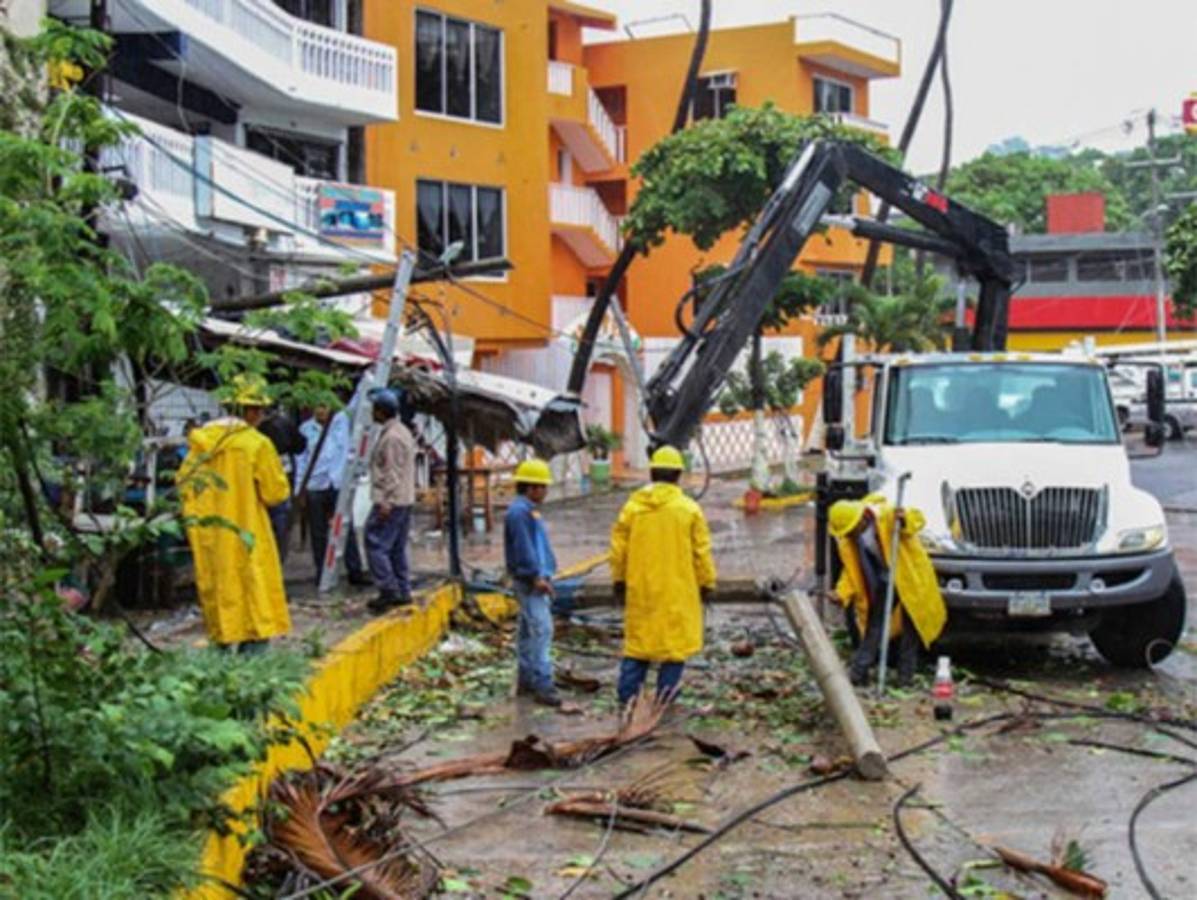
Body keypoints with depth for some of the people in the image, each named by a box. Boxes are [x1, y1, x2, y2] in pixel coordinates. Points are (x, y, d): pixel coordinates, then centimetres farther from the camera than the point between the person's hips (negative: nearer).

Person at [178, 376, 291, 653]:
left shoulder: (200, 440, 2)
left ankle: (222, 645, 19)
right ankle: (253, 646, -5)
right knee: (254, 589, 0)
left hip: (207, 536, 5)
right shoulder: (257, 444, -13)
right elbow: (276, 492, -8)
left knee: (216, 589, 14)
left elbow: (184, 482, 9)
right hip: (244, 534, -5)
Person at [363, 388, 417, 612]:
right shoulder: (403, 431, 16)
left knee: (376, 544, -8)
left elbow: (392, 473, -21)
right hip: (405, 499, 11)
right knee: (397, 548, 13)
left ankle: (389, 590, -8)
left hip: (390, 502, -11)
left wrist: (385, 502, -22)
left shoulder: (391, 437, -16)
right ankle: (403, 592, 16)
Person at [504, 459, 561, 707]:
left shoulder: (530, 510, 17)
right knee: (541, 629, -14)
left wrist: (545, 574, 21)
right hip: (529, 581, -11)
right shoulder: (519, 512, -15)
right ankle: (542, 684, -15)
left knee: (529, 631, 15)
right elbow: (524, 548, -21)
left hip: (535, 579, 11)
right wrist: (536, 576, -22)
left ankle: (526, 680, 22)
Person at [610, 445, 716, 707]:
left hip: (640, 588, 3)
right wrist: (707, 583, 6)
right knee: (675, 641, 6)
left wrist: (619, 579, 15)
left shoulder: (632, 506, 0)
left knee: (638, 639, 13)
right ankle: (665, 696, 6)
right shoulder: (689, 509, -6)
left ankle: (627, 694, 11)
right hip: (677, 590, -3)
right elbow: (701, 551, -4)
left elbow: (619, 547, 3)